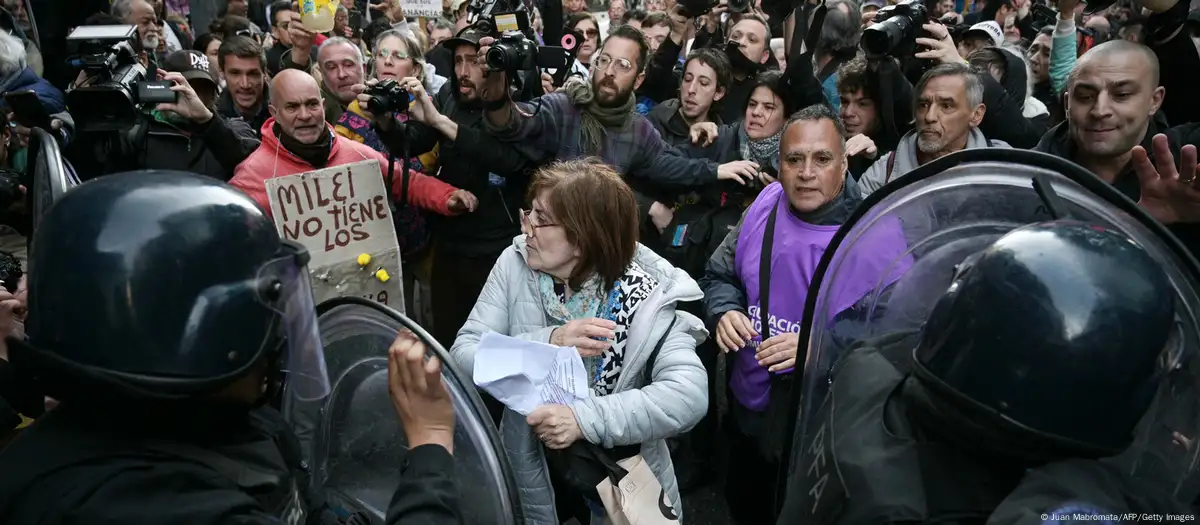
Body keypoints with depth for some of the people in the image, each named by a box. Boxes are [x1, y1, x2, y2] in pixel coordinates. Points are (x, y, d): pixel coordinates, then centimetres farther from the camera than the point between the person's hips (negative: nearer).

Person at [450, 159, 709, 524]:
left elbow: (690, 396, -30)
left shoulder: (645, 294, -19)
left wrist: (586, 418, -39)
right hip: (530, 477, 2)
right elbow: (462, 356, -17)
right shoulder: (516, 264, -13)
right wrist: (546, 344, -32)